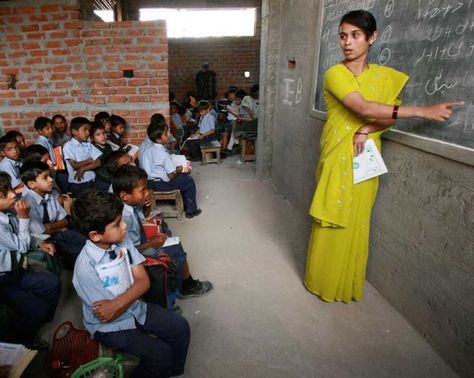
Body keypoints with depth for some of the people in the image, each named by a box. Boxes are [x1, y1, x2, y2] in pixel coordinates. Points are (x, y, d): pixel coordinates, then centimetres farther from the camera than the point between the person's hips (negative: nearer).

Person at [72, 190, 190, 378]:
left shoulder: (122, 240, -14)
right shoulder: (85, 267, -29)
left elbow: (143, 281, -14)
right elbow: (106, 315, -22)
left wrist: (117, 303, -26)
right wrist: (131, 295, -14)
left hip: (136, 308, 5)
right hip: (110, 326, -5)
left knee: (180, 327, -1)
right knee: (161, 353, -16)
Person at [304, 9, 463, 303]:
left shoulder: (387, 76, 6)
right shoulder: (335, 74, -10)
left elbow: (391, 116, 3)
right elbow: (364, 108, -22)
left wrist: (367, 130, -18)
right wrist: (424, 111, -23)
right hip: (337, 157, -3)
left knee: (356, 221, 11)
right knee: (331, 220, 3)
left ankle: (348, 282, 29)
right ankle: (324, 279, 24)